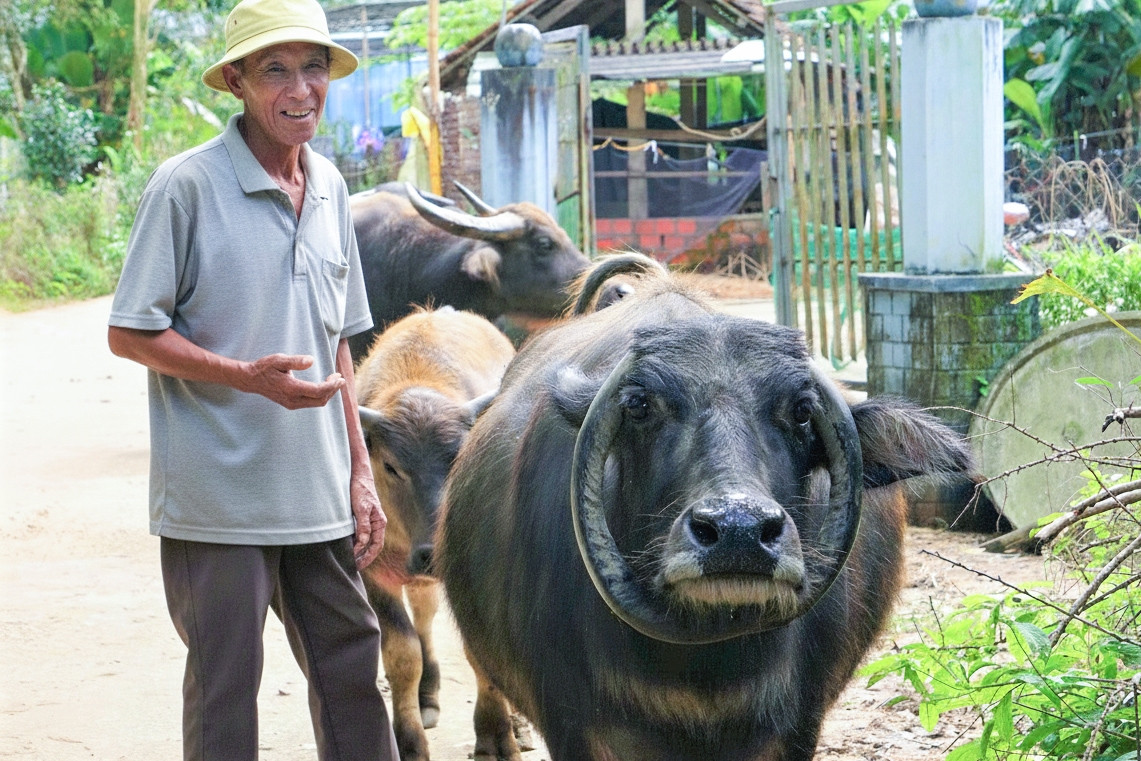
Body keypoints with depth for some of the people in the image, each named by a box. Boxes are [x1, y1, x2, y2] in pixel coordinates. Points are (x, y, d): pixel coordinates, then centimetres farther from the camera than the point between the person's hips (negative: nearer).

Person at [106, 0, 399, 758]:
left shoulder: (329, 187, 9)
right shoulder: (186, 185, -10)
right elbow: (129, 333, -8)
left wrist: (361, 474, 13)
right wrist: (248, 375, -21)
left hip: (320, 501, 6)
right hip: (218, 501, -6)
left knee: (353, 673, 11)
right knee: (225, 693, 3)